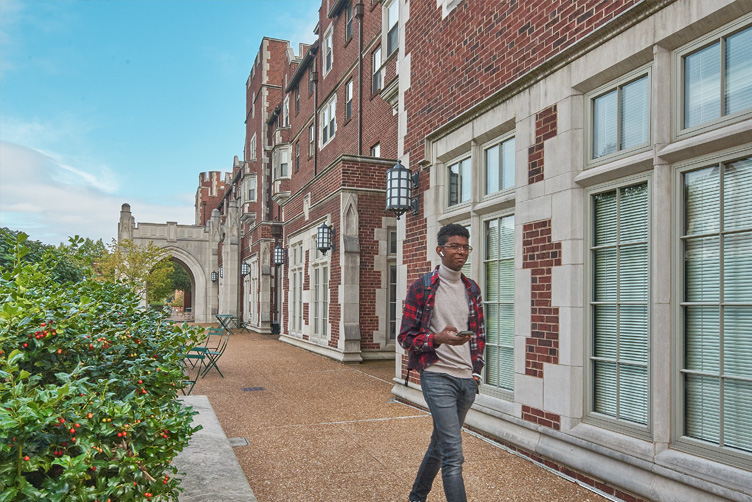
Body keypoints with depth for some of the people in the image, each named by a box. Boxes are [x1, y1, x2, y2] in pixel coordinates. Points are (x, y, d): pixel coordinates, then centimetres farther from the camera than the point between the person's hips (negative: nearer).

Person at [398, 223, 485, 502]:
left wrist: (476, 368, 9)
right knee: (453, 454, -11)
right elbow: (406, 337, -7)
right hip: (438, 377, -6)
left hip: (467, 379, 6)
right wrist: (438, 338, -23)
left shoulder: (472, 289, 11)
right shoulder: (422, 288, -6)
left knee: (441, 443, 19)